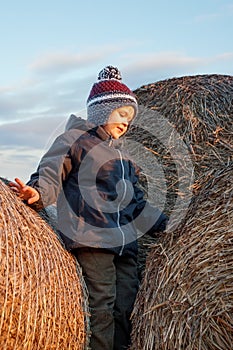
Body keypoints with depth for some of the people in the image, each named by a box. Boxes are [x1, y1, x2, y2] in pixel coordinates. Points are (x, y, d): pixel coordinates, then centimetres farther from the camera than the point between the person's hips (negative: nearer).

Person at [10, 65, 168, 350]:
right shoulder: (76, 139, 2)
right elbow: (51, 173, -9)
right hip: (91, 238, -7)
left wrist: (165, 226, 27)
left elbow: (135, 200, 28)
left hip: (125, 241, 7)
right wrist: (37, 192, -31)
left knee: (126, 306, 5)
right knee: (103, 304, -9)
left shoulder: (121, 153, 24)